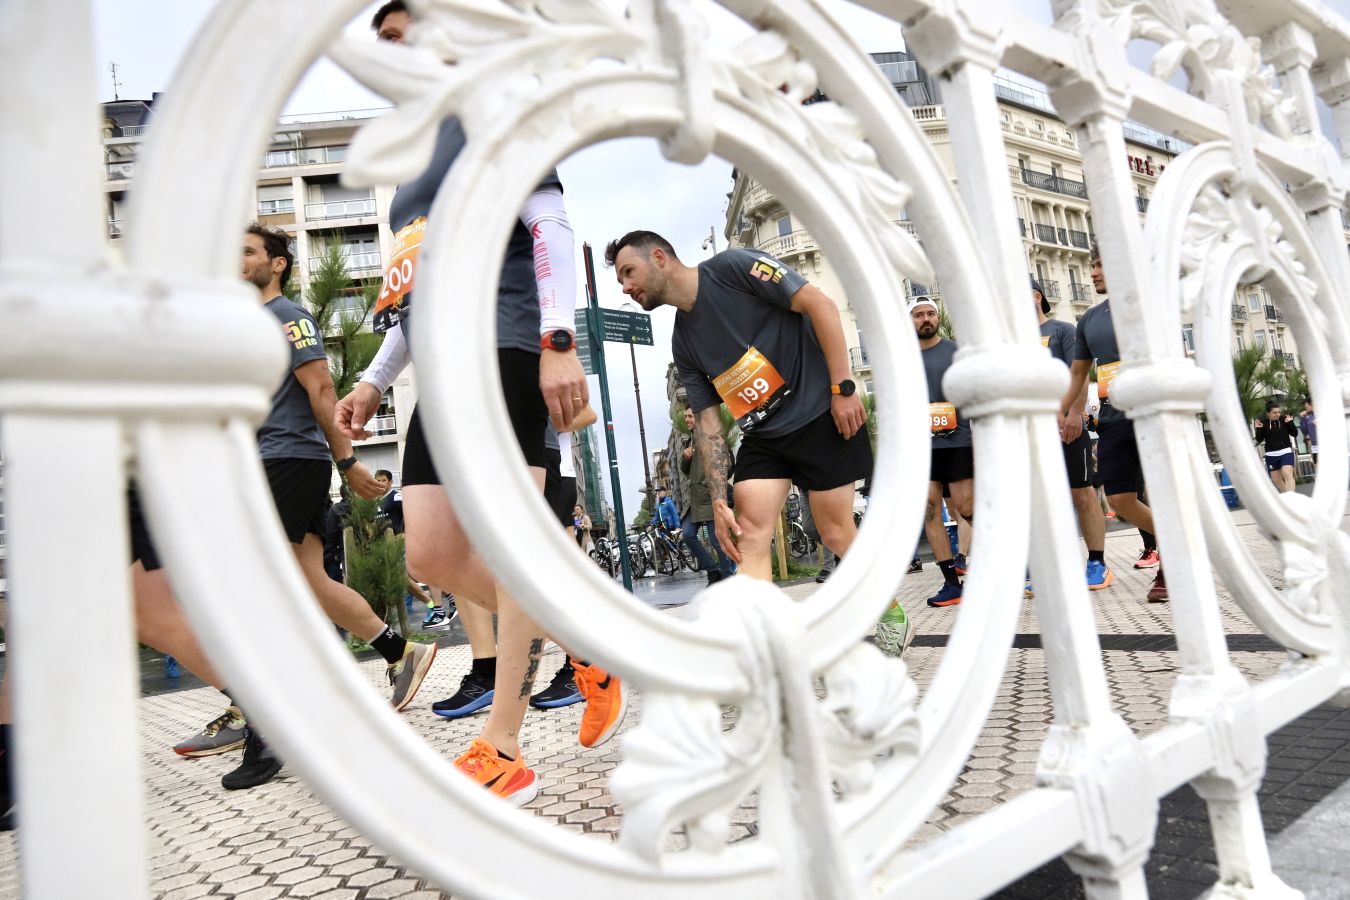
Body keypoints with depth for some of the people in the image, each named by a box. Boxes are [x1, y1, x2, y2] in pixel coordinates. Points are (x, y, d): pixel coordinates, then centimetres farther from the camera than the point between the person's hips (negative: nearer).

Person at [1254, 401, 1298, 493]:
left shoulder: (1284, 419, -2)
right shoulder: (1263, 423, -1)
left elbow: (1295, 434, -1)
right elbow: (1259, 440, 0)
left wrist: (1290, 423, -15)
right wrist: (1258, 429, -16)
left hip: (1286, 452, -2)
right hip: (1271, 455, 2)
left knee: (1287, 474, -21)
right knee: (1276, 480, 10)